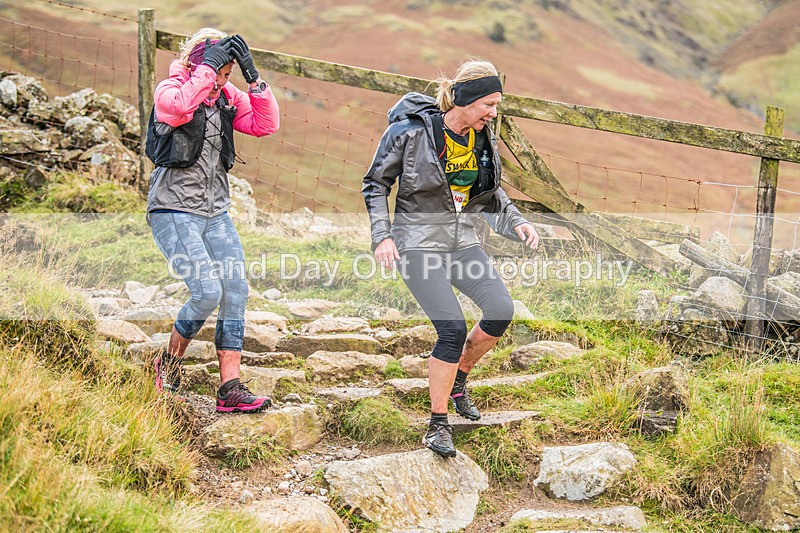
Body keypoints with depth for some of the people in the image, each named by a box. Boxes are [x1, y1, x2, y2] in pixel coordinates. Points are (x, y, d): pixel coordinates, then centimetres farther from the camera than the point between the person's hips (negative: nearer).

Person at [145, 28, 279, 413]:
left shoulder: (226, 96, 10)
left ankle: (230, 390, 1)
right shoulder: (169, 90, -8)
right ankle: (168, 366, 9)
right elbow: (180, 107, -32)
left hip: (216, 212, 7)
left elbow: (266, 125, 1)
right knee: (207, 291, -17)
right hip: (174, 211, -6)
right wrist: (209, 66, -25)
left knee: (236, 291, -4)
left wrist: (253, 78, -8)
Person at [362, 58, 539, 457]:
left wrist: (516, 223, 3)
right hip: (419, 243, -6)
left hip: (463, 241, 6)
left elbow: (490, 193, 19)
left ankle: (457, 379, 14)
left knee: (501, 310, -14)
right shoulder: (411, 132, -13)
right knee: (452, 329, -18)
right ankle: (437, 425, -2)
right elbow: (375, 184, -4)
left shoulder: (483, 139, 5)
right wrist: (382, 236, -14)